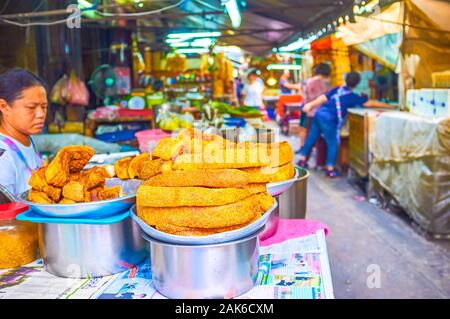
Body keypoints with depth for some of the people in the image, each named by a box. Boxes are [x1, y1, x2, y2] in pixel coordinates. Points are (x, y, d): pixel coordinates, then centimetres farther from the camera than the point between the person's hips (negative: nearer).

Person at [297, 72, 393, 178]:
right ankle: (330, 169, 6)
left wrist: (310, 105, 17)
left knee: (311, 138, 17)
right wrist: (387, 105, 10)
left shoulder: (337, 89, 15)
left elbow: (323, 97, 13)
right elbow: (370, 103, 1)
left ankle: (302, 160, 28)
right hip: (328, 118, -7)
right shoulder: (353, 97, 0)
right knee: (333, 144, 4)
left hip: (319, 113, 7)